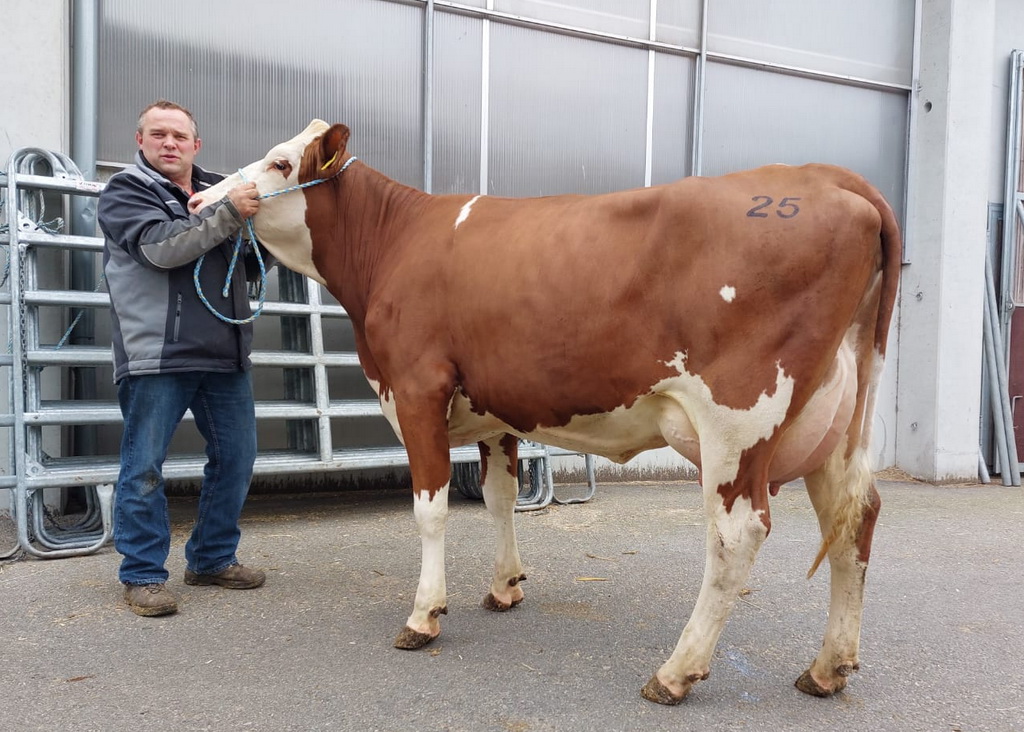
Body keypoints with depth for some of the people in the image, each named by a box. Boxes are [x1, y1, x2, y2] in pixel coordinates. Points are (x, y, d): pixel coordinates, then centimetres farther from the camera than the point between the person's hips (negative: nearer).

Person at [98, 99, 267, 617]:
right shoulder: (125, 192, 2)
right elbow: (164, 247, -16)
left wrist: (269, 191, 1)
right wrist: (229, 212, -22)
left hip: (225, 352, 6)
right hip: (154, 352, -5)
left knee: (236, 456, 10)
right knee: (144, 466, 0)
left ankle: (212, 558, 26)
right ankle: (142, 574, 14)